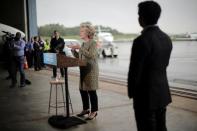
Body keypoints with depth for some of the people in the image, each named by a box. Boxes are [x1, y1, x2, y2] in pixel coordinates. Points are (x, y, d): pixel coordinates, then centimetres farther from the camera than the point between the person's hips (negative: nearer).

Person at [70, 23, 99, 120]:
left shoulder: (93, 43, -9)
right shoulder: (83, 44, 14)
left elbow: (90, 55, -24)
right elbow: (78, 57, 16)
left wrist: (79, 48, -24)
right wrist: (73, 50, 2)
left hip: (91, 70, -8)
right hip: (83, 70, 8)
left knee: (91, 90, -3)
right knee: (82, 89, 12)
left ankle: (94, 111, 8)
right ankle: (86, 109, 26)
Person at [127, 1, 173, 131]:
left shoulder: (142, 40, -21)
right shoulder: (166, 38, 4)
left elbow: (134, 72, -17)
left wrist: (131, 92, -2)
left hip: (146, 96, -7)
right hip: (163, 93, 8)